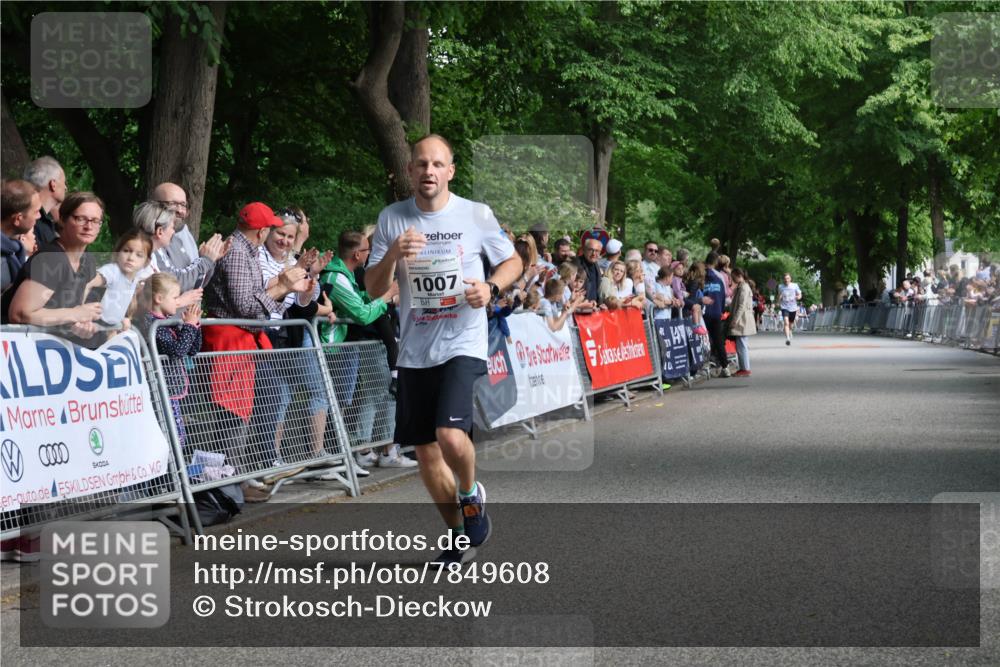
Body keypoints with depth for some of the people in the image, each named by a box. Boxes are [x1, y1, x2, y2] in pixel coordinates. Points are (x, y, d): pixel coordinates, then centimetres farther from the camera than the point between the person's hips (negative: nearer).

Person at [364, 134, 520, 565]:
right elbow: (373, 288, 4)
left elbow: (513, 262, 12)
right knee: (425, 452, 7)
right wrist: (393, 254, -15)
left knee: (450, 434, -23)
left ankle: (471, 495, 9)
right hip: (414, 350, 4)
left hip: (462, 344, -3)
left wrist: (491, 288, -9)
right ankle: (458, 536, 26)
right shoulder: (391, 219, 4)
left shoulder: (476, 215, -1)